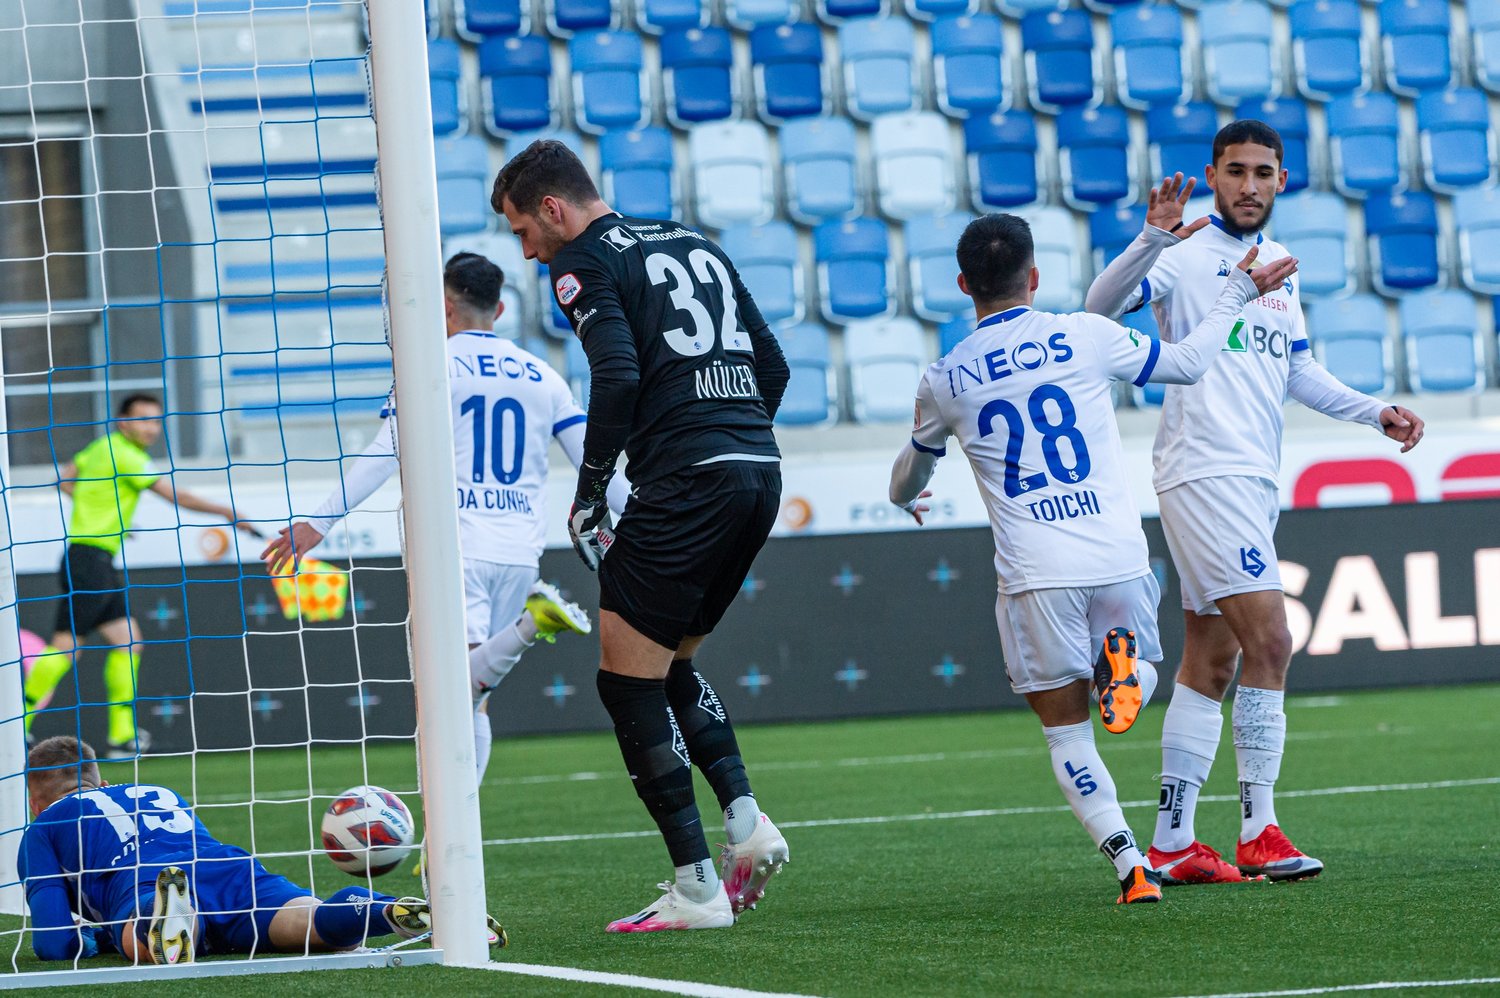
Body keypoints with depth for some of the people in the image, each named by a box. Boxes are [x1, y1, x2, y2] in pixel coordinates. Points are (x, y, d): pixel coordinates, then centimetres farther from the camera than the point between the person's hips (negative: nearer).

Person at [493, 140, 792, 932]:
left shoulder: (585, 261, -1)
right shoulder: (696, 247, 22)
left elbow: (618, 375, -15)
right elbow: (771, 366, 20)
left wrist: (589, 489, -7)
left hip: (684, 482, -8)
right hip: (759, 473, 8)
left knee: (627, 683, -1)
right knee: (668, 667, 22)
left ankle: (697, 888, -4)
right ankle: (744, 820, 4)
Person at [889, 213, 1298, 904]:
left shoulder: (944, 381, 5)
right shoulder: (1085, 337, 1)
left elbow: (910, 476, 24)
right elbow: (1187, 363, 15)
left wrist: (905, 498, 50)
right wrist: (1238, 290, 30)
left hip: (1034, 575, 0)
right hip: (1118, 560, 1)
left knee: (1065, 729, 10)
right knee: (1140, 678, 24)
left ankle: (1129, 864, -7)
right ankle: (1125, 661, -14)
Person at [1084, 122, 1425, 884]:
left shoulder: (1278, 264, 17)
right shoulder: (1187, 254, -7)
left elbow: (1296, 369, 27)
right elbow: (1103, 305, -22)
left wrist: (1374, 412, 19)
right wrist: (1153, 238, -36)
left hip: (1253, 480, 8)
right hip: (1204, 471, -8)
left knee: (1209, 663, 8)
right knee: (1267, 643, -15)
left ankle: (1171, 843, 10)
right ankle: (1258, 833, -12)